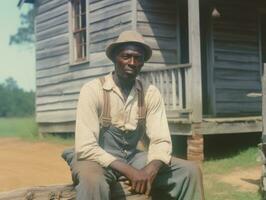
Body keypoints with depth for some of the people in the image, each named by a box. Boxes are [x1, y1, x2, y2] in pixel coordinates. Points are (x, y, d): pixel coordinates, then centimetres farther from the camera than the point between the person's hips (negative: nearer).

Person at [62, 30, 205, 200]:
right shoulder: (92, 90, -16)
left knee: (190, 171, -9)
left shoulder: (151, 93, -3)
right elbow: (86, 147, -22)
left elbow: (161, 140, -6)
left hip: (132, 158, 5)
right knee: (93, 182, -40)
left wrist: (151, 169, -28)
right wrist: (129, 171, -29)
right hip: (98, 159, -4)